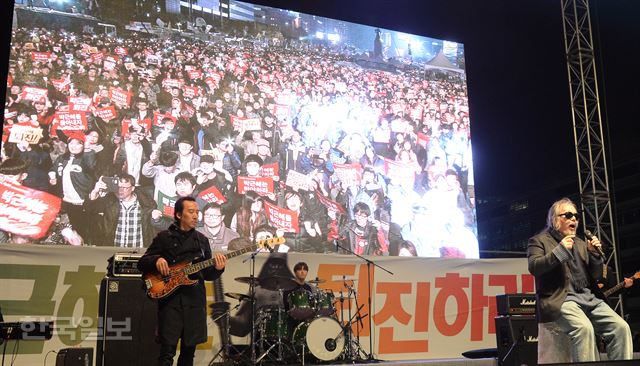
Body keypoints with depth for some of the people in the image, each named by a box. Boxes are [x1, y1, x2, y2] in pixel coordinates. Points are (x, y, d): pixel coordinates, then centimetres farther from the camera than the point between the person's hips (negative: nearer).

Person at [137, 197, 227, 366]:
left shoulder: (202, 240, 12)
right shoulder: (164, 237, 2)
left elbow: (207, 274, 13)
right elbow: (142, 263, 3)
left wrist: (217, 268, -8)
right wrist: (156, 260, -18)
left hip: (195, 299, 4)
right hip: (170, 298, -4)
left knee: (189, 349, 9)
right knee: (168, 350, -10)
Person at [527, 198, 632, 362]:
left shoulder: (581, 244, 25)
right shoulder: (539, 241, 7)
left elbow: (596, 276, 22)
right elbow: (533, 267, -10)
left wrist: (594, 253, 5)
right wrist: (560, 250, -15)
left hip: (588, 298, 6)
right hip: (560, 300, -6)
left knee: (621, 327, -16)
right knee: (584, 328, -33)